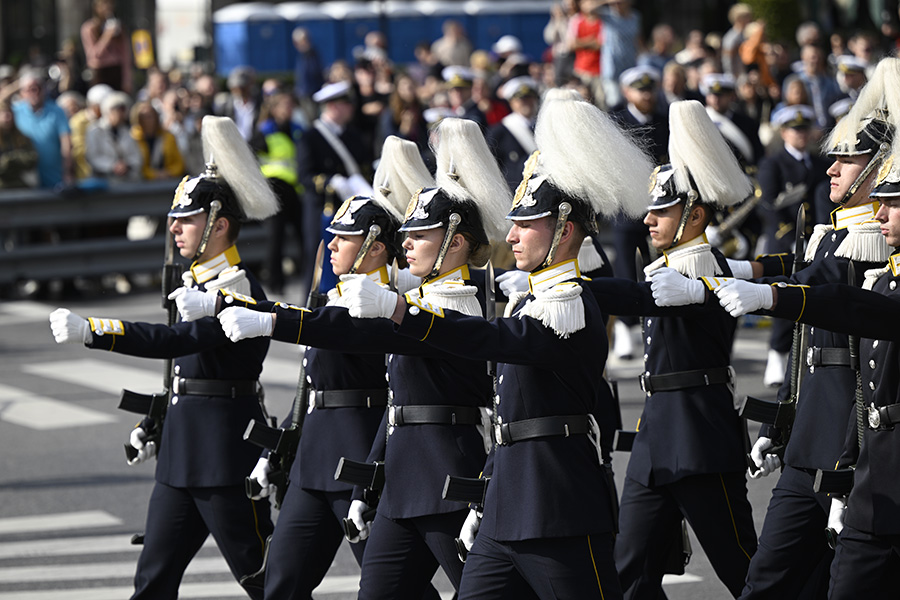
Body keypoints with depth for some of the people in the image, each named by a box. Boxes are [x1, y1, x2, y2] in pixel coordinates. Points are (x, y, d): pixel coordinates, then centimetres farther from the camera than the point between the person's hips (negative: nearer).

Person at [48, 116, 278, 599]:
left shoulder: (239, 290, -18)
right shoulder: (197, 282, 14)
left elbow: (175, 340, -31)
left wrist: (89, 331, -36)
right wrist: (153, 424, 20)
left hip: (226, 453, -10)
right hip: (182, 454, 10)